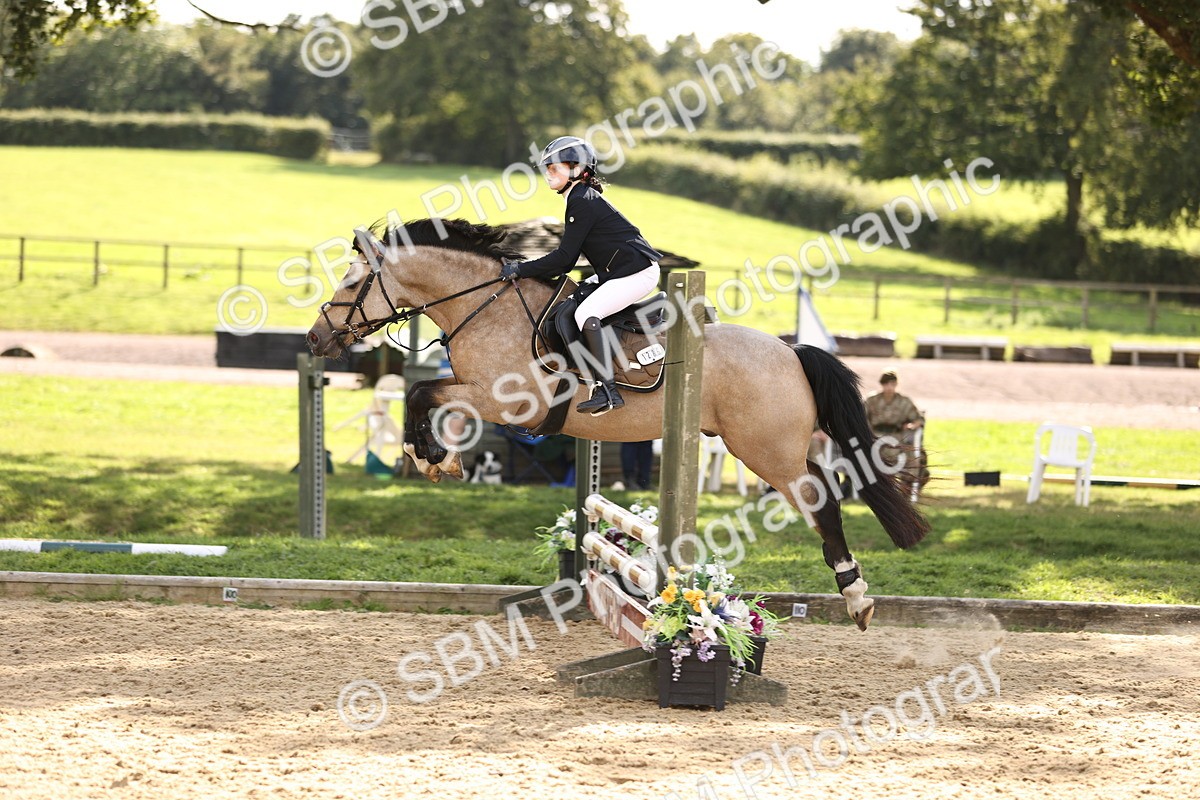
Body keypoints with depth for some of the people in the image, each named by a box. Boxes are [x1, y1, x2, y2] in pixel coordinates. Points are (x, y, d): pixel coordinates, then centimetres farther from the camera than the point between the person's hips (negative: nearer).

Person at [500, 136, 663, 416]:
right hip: (617, 272, 11)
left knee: (586, 313, -23)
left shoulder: (582, 202, -15)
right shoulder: (581, 199, 16)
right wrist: (524, 270, 7)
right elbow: (567, 263, 15)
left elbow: (564, 257, -18)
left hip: (637, 272, -11)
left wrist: (520, 270, -13)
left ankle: (607, 391, -26)